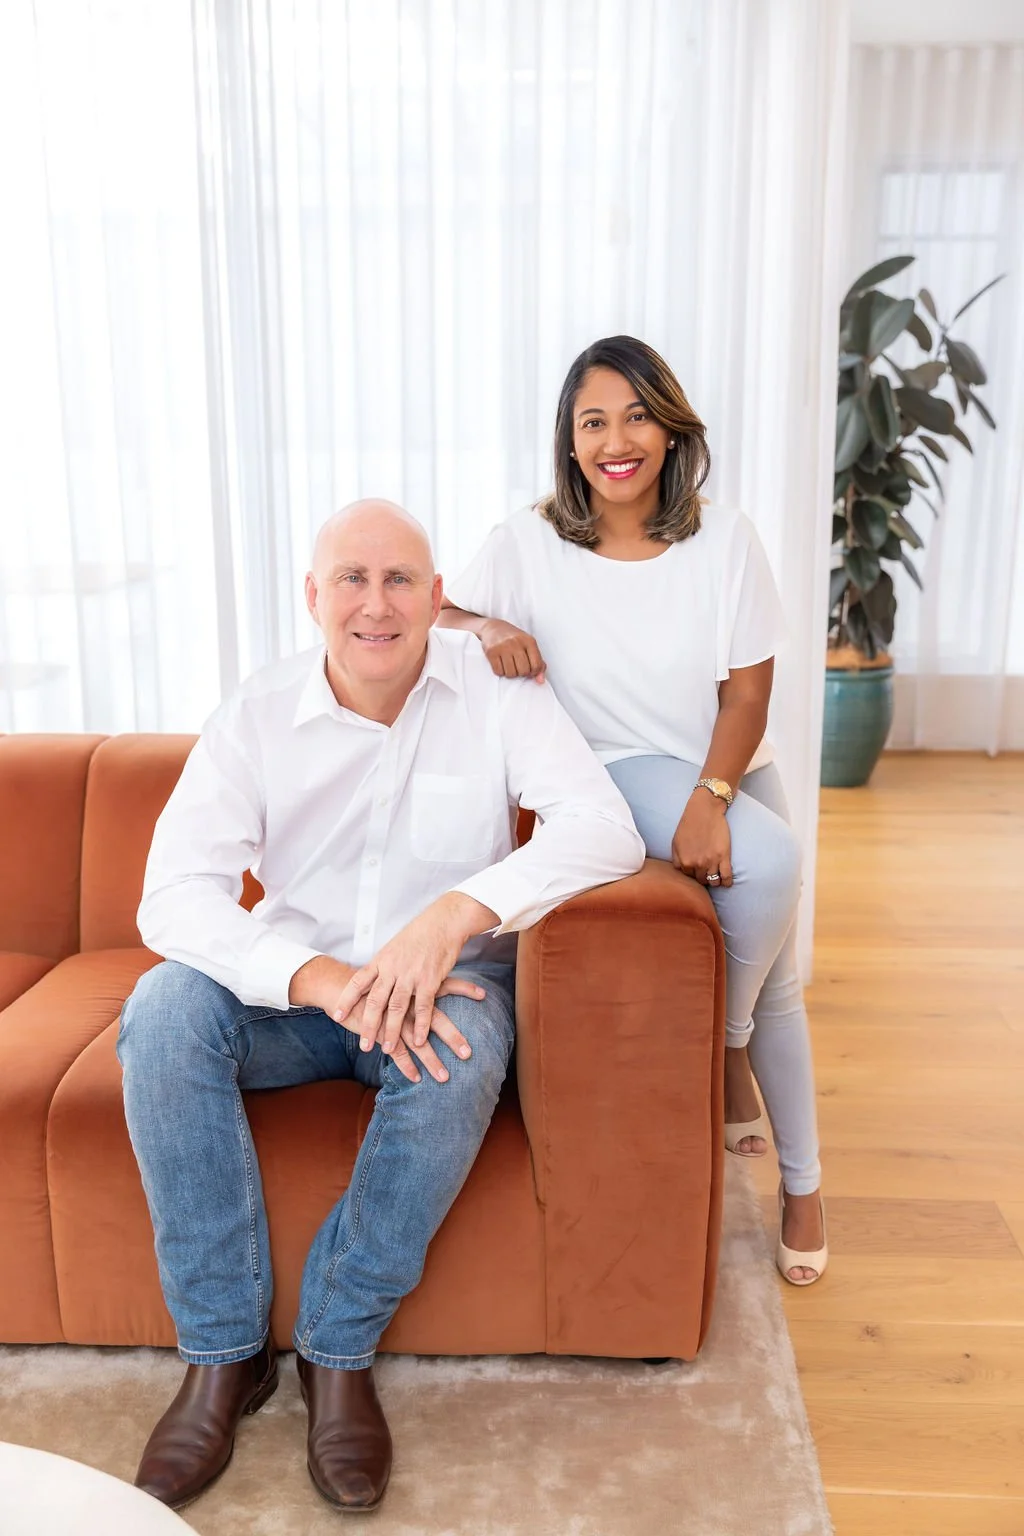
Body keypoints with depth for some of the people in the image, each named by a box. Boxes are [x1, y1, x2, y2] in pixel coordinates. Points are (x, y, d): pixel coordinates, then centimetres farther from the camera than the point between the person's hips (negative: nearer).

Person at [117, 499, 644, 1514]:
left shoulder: (494, 689, -9)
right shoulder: (257, 719, -8)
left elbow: (604, 829, -22)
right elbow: (174, 895, -18)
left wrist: (454, 913, -37)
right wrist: (326, 981, -34)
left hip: (446, 982, -1)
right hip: (294, 984, 2)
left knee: (459, 1060, -34)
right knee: (162, 1011, -25)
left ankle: (339, 1350, -10)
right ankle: (223, 1354, -11)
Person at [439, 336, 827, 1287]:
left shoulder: (724, 539, -8)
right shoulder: (531, 542, -9)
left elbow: (748, 692, -8)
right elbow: (429, 611, -4)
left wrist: (711, 799, -23)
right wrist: (485, 624, -27)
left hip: (732, 771, 3)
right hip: (623, 775, -2)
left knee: (777, 982, 0)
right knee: (769, 859, -31)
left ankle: (802, 1180, 24)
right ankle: (729, 1046, -1)